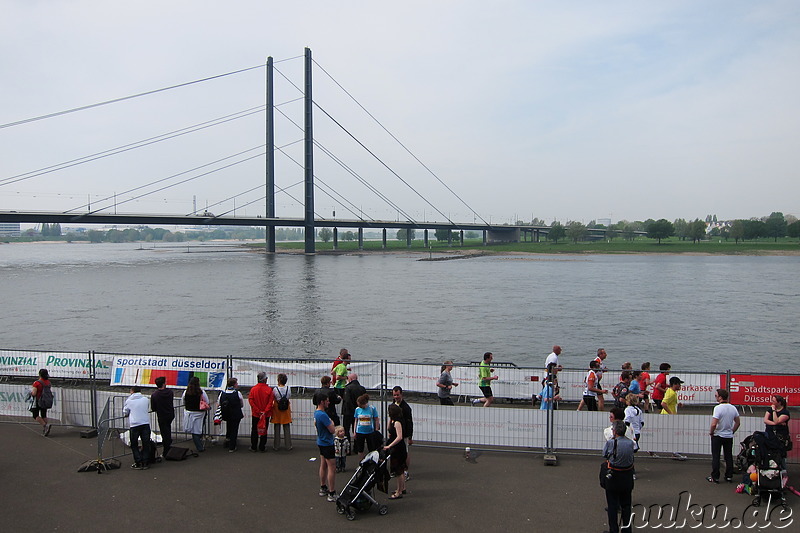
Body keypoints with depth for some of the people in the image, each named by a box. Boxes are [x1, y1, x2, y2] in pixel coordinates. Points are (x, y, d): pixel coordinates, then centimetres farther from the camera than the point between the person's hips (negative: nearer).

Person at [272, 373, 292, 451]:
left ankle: (276, 446, 15)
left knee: (277, 428, 9)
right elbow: (289, 396, 0)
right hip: (286, 409, 1)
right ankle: (288, 446, 13)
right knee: (287, 428, 9)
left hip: (277, 409, -1)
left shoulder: (275, 389, -15)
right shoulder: (288, 389, -10)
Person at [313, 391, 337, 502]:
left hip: (321, 442, 10)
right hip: (327, 444, -10)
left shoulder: (316, 413, 5)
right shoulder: (323, 415, -26)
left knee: (323, 466, 19)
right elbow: (332, 430, -22)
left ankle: (323, 488, 30)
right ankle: (332, 494, -5)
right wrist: (332, 423, -3)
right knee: (332, 468, -6)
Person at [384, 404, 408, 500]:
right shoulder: (393, 421, 7)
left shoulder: (397, 423, -22)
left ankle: (399, 493, 5)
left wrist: (389, 446, -31)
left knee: (398, 471, -2)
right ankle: (402, 488, 35)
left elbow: (399, 437, -30)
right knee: (400, 470, 21)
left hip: (398, 449, -10)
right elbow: (389, 429, 26)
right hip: (397, 449, 10)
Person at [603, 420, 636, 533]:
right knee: (626, 505, 17)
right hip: (627, 477, 4)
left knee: (612, 506, 9)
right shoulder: (630, 443, -10)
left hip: (613, 478, -3)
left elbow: (604, 455, -4)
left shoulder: (610, 443, -20)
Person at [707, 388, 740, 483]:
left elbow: (714, 424, -24)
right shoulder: (733, 408, 1)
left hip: (718, 436, -6)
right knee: (729, 457, 13)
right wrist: (732, 431, 19)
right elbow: (737, 423, 9)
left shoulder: (718, 408, -20)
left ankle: (715, 477, 6)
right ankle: (729, 476, 18)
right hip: (729, 436, 6)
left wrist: (711, 432, -7)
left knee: (715, 457, 2)